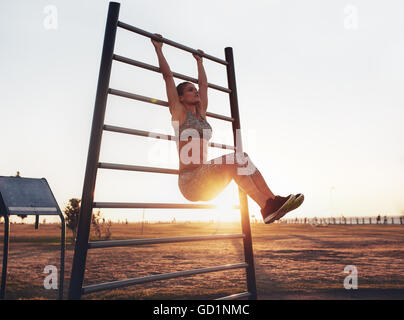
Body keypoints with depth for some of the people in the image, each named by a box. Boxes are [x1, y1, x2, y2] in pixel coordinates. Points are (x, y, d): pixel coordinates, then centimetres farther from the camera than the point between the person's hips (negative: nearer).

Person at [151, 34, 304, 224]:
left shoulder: (201, 114, 21)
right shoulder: (179, 111, 4)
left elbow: (203, 84, 31)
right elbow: (168, 76, 4)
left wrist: (199, 61, 42)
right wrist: (158, 48, 12)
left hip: (205, 184, 8)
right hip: (189, 182, -7)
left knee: (242, 159, -10)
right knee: (234, 159, -27)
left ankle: (273, 200, -21)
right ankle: (266, 208, -32)